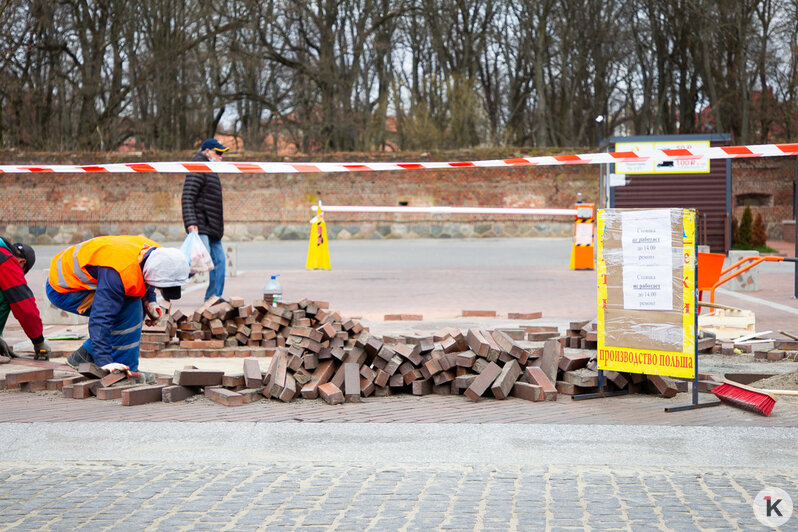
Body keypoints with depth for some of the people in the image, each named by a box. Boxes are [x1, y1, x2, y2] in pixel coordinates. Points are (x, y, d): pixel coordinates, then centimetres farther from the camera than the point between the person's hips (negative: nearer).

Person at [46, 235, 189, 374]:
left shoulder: (156, 253, -11)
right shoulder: (119, 273, -39)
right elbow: (100, 319, -40)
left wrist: (150, 300, -2)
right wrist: (105, 362, -43)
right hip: (62, 289, -9)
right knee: (129, 310, -23)